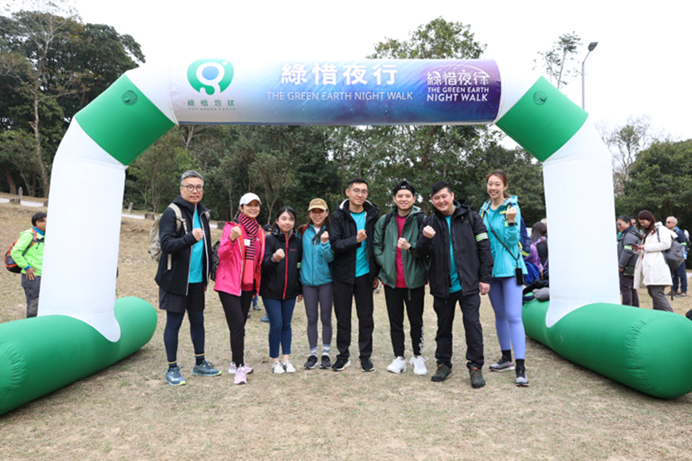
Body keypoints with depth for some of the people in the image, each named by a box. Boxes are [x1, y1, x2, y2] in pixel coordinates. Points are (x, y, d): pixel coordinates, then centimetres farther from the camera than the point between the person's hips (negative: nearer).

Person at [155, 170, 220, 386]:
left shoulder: (202, 213, 11)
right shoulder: (172, 213, -10)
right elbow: (166, 245, -20)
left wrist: (206, 276, 17)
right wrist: (190, 238, -36)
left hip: (196, 280, 6)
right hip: (175, 279, -6)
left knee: (198, 320, 13)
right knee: (174, 322, 3)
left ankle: (200, 364, 27)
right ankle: (172, 369, 16)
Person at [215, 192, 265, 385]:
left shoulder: (259, 232, 11)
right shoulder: (231, 227, -6)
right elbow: (222, 255, -17)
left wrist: (256, 285, 11)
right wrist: (231, 239, -33)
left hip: (248, 285, 6)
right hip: (229, 284, -6)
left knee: (240, 325, 12)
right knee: (237, 325, -11)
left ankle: (236, 362, 23)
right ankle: (239, 367, -4)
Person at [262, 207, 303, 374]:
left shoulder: (297, 241, 5)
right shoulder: (270, 239, -6)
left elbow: (300, 265, 12)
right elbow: (264, 264, -14)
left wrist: (301, 289, 12)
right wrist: (274, 258, -35)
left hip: (290, 291, 3)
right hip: (271, 291, -3)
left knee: (286, 325, 10)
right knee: (276, 325, -2)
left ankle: (287, 359, 19)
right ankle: (275, 361, 13)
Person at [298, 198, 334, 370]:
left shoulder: (330, 232, -2)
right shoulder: (303, 232, 3)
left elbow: (330, 257, -9)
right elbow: (299, 254, 13)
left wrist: (325, 243, -23)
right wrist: (302, 269, 1)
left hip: (325, 280, -2)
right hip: (308, 280, 2)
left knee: (326, 318, 6)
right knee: (311, 319, 8)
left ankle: (326, 354, 20)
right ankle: (313, 354, 20)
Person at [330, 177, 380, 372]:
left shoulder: (372, 215, 3)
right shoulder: (339, 216, -3)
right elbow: (335, 244, -12)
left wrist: (376, 273, 3)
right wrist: (356, 240, -27)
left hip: (364, 274, 1)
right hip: (342, 274, -1)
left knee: (366, 316, 8)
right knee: (343, 317, 8)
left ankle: (365, 356, 21)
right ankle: (343, 355, 24)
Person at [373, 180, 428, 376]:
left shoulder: (421, 220, -3)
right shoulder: (384, 221, 6)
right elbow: (376, 246, 10)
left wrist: (410, 247, -24)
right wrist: (384, 265, -2)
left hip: (414, 279, -2)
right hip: (391, 279, 3)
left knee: (416, 320, 9)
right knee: (395, 321, 10)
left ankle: (417, 356, 27)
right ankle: (399, 358, 23)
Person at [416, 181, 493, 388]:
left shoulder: (471, 217, -1)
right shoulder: (430, 222, 5)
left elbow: (484, 248, -1)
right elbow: (421, 252, 1)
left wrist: (485, 278, -5)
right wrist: (426, 239, -21)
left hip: (468, 284, -2)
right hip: (442, 285, 3)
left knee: (472, 323, -2)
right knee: (443, 325, 12)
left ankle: (475, 366, 11)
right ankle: (444, 364, 25)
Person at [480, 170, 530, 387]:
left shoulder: (512, 207, -7)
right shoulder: (484, 209, 10)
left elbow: (512, 240, -11)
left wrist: (511, 222, -26)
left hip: (510, 268, -6)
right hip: (491, 268, 6)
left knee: (513, 316, -10)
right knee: (500, 314, 14)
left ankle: (520, 367, -7)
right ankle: (506, 358, 27)